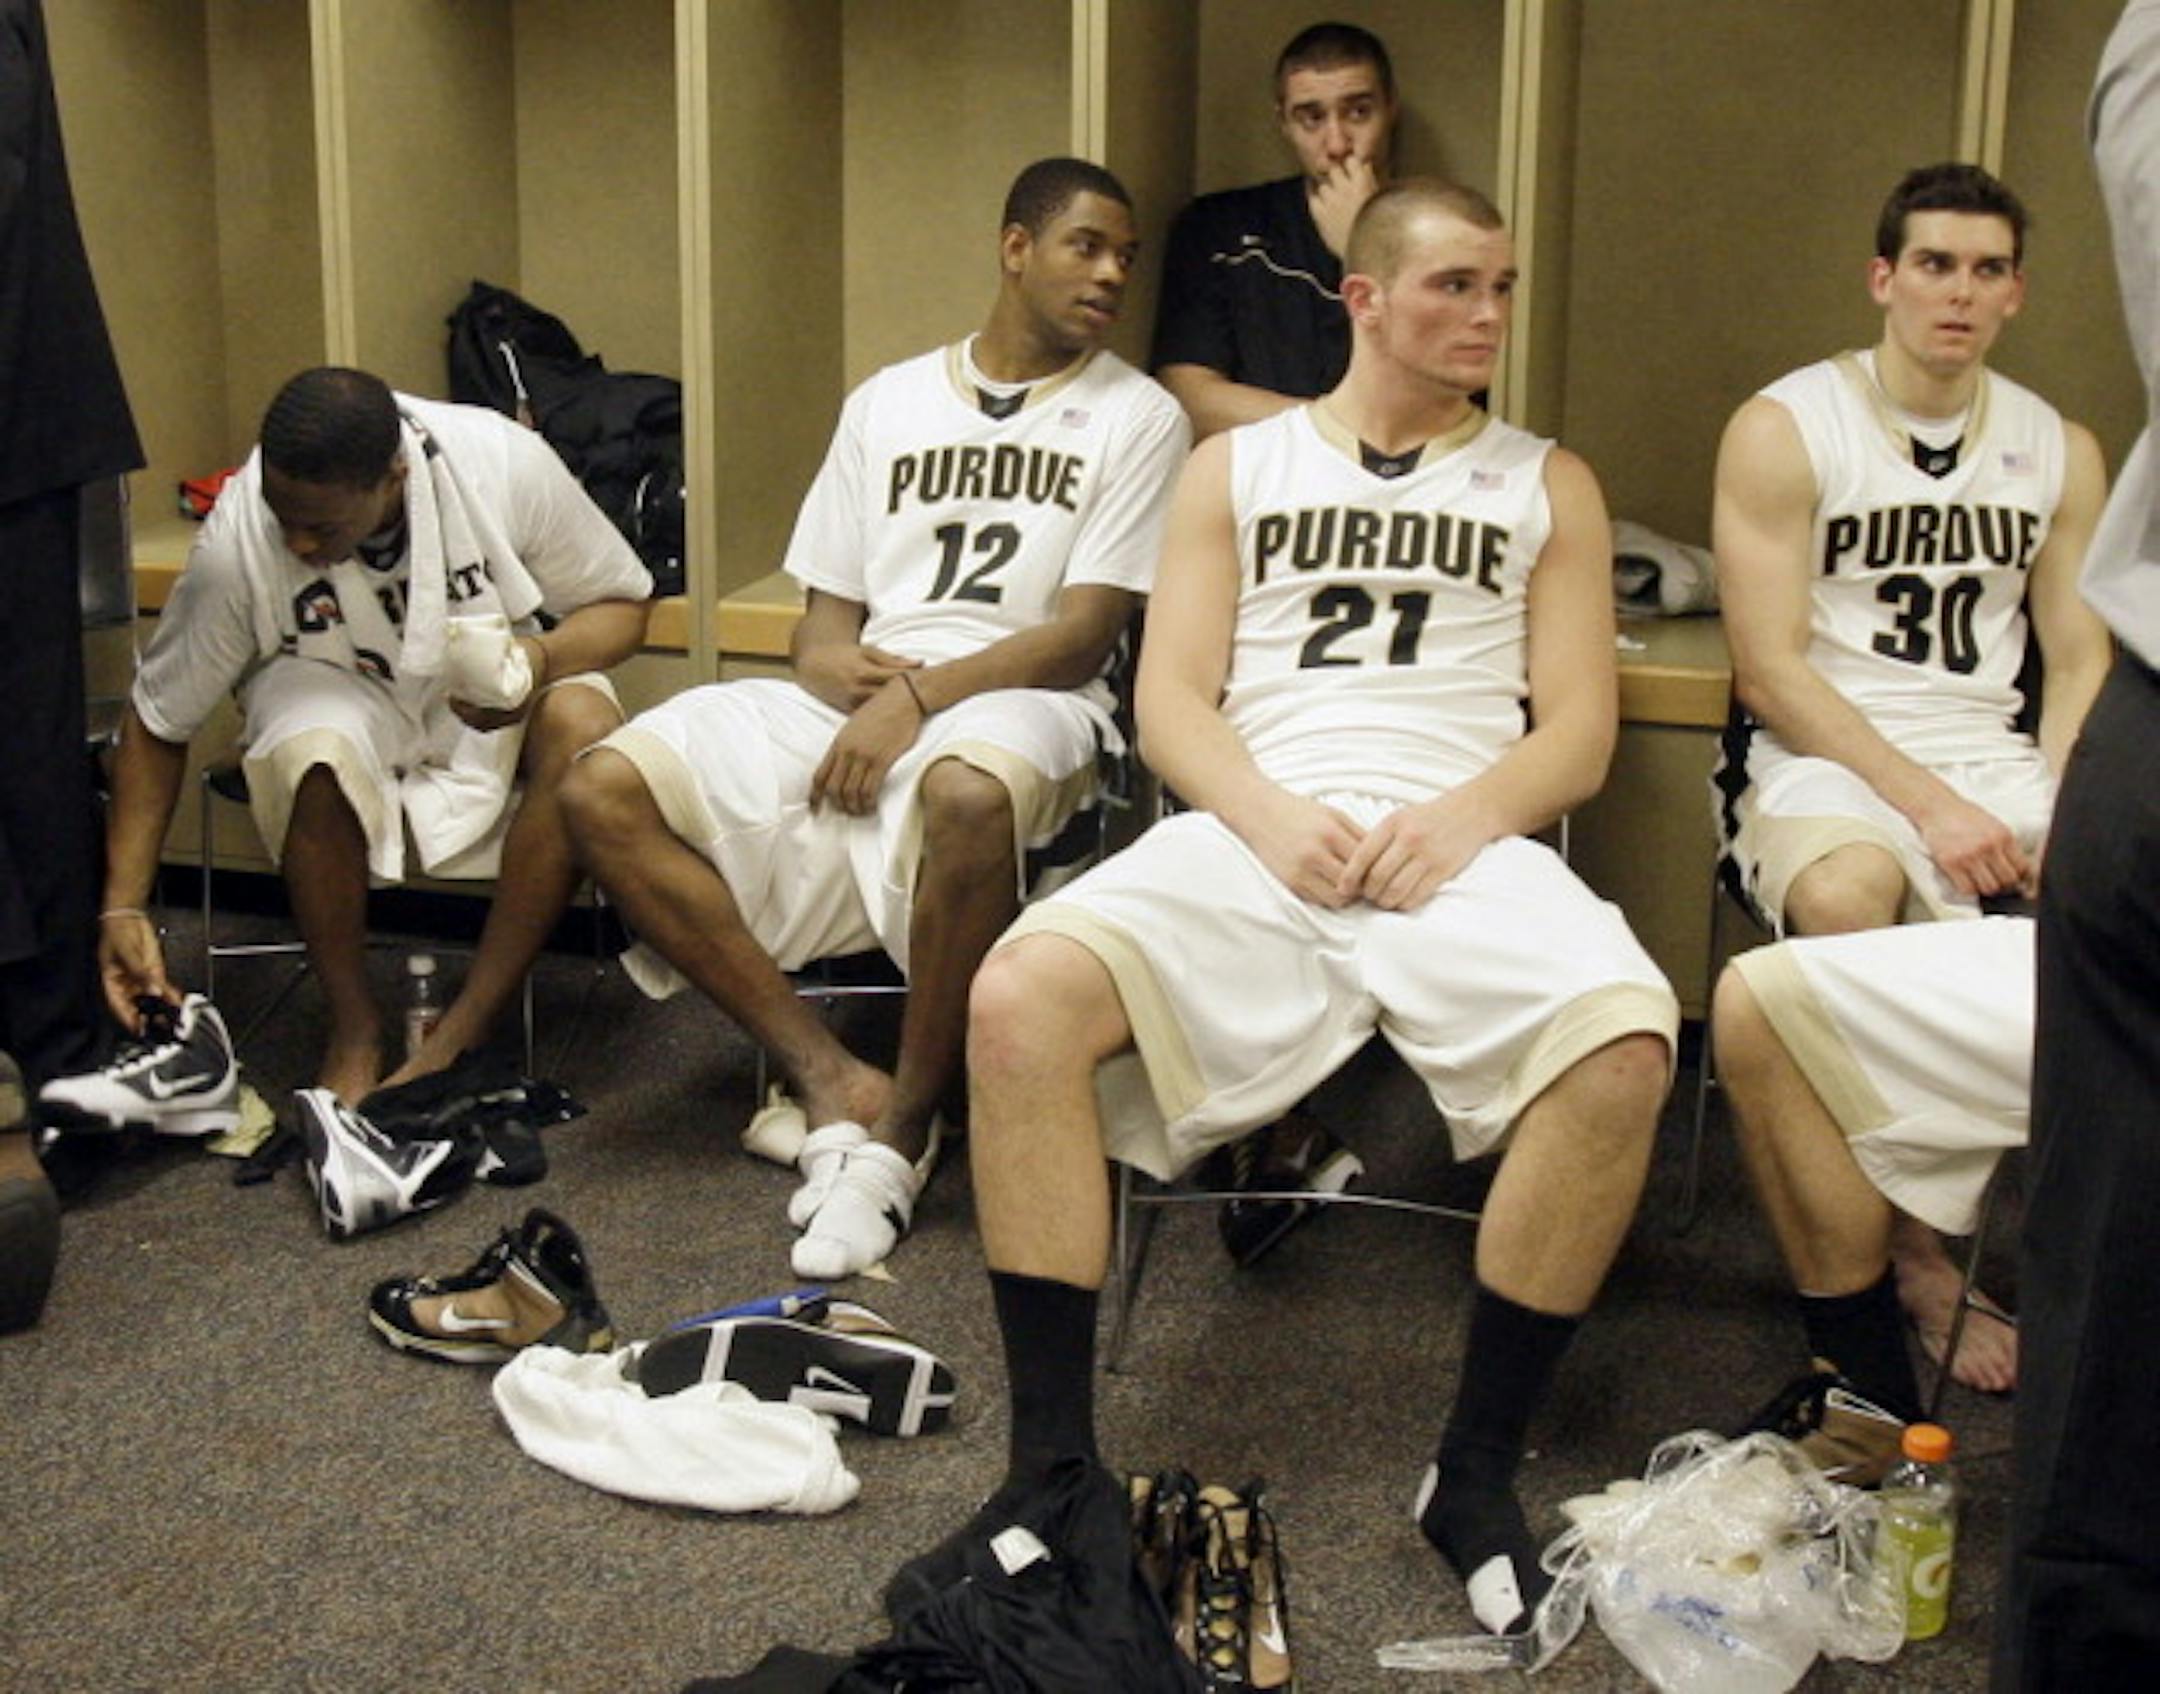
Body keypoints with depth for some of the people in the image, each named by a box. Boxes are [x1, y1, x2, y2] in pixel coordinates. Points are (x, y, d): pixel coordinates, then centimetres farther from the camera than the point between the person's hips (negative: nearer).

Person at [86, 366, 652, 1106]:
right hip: (338, 695, -1)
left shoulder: (505, 463, -25)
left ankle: (461, 1035, -27)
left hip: (496, 690, 1)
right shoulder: (236, 541, -23)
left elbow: (622, 603, -9)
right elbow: (158, 724, -11)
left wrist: (544, 658, -31)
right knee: (313, 760, -37)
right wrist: (122, 908, -16)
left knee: (584, 725, -34)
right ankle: (353, 1026, -13)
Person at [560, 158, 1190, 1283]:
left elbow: (1083, 636, -5)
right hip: (858, 702, 5)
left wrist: (917, 697, -16)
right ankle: (831, 1080, -18)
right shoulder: (887, 401, 18)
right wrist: (829, 659, -8)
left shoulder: (1135, 417, 5)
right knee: (604, 791, -17)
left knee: (967, 791, -42)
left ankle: (907, 1120, -21)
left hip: (1018, 703, -4)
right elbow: (826, 612, 17)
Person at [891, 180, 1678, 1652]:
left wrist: (1455, 819, -10)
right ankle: (1054, 1470, -20)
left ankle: (1480, 1468, -16)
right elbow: (1170, 701, 10)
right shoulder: (1236, 468, 21)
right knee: (1020, 995, -29)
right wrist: (1272, 815, -10)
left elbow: (1579, 733, 10)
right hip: (1253, 831, 0)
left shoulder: (1547, 483, 20)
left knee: (1624, 1041, -33)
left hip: (1466, 842, 0)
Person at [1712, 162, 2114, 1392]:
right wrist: (1927, 802, -17)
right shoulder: (1783, 430, -1)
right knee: (1843, 895, -37)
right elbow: (1771, 668, -8)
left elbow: (2080, 664, 11)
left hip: (1993, 756, 4)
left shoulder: (2062, 451, 13)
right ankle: (1919, 1255, -21)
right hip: (1821, 754, -4)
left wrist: (2066, 811, -10)